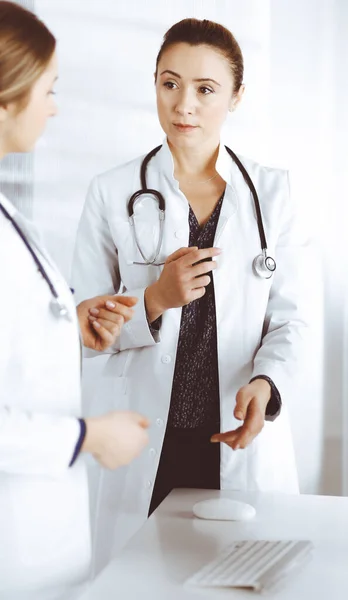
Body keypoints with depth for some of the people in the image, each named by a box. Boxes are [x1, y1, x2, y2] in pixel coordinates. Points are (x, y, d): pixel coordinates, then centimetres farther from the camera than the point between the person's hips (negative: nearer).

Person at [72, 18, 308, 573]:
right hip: (148, 446, -1)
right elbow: (86, 327, -1)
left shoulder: (270, 191, 2)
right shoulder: (113, 193, -2)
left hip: (245, 438, 1)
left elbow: (289, 319, 2)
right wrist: (155, 301, -18)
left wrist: (265, 384, -17)